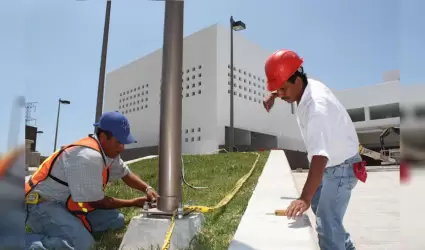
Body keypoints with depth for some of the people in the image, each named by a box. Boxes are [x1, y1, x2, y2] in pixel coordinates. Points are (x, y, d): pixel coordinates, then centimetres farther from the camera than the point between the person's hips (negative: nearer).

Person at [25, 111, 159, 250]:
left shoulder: (109, 150, 0)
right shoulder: (88, 157, -28)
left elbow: (126, 174, 16)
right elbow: (97, 202, -19)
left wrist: (147, 189, 0)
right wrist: (134, 203, -9)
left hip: (69, 204, 9)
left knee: (116, 219, 1)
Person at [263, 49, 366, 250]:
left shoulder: (317, 108, -36)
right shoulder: (310, 85, -9)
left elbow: (320, 157, -45)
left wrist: (305, 198, -50)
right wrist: (272, 95, -1)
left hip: (342, 167, -10)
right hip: (330, 163, 10)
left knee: (327, 224, -11)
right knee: (318, 205, 25)